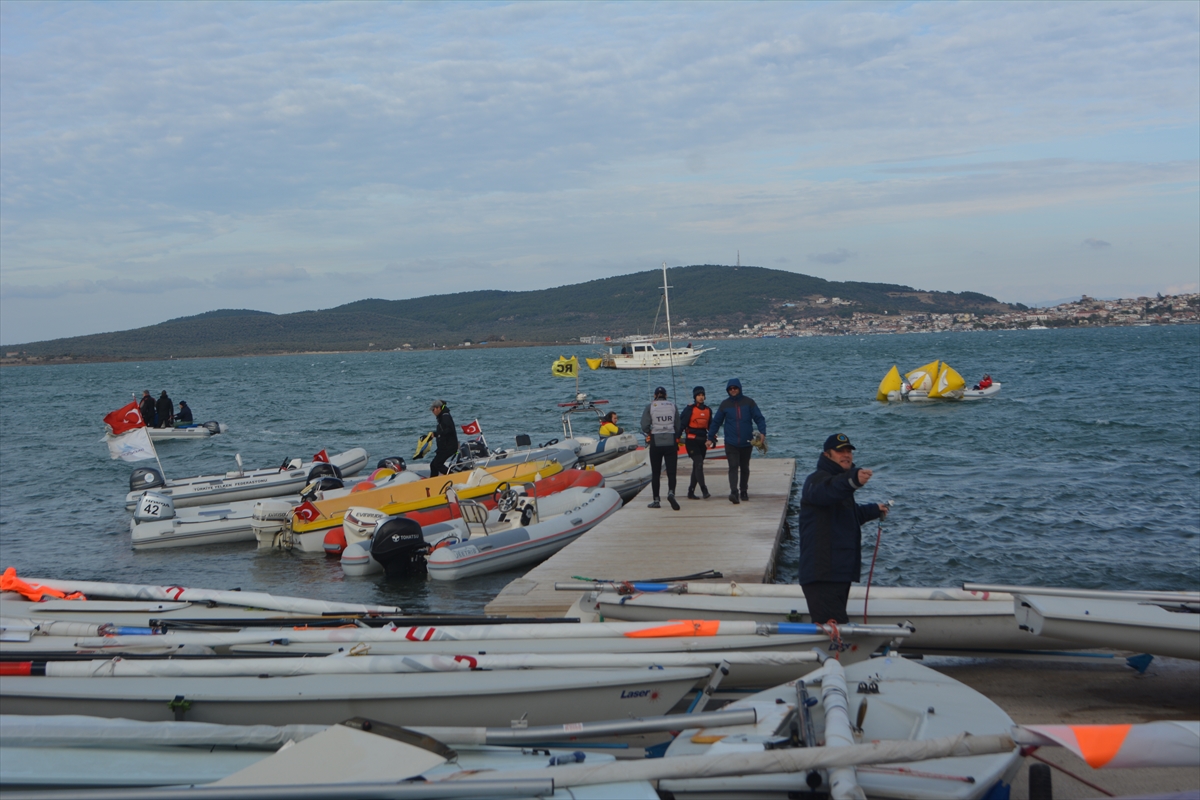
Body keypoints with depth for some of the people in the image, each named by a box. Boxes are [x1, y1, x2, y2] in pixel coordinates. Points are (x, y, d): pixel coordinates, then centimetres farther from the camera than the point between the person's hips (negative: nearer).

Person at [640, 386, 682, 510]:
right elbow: (678, 426, 3)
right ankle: (671, 493, -24)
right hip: (671, 443, 1)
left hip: (656, 443, -1)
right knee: (671, 472, 2)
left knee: (656, 473, 9)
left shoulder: (650, 407, -2)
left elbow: (644, 426, -8)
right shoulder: (673, 406, 4)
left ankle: (656, 501, 10)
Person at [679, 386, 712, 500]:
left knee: (697, 467, 8)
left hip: (702, 441, 6)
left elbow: (711, 426, 20)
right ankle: (704, 490, -23)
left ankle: (691, 492, 15)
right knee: (699, 464, -18)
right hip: (691, 440, -6)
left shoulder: (708, 410, 11)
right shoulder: (689, 409, -5)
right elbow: (682, 424, -6)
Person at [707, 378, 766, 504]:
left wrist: (762, 432, -17)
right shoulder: (725, 404, 3)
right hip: (731, 443, -1)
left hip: (746, 443, 1)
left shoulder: (748, 402, 1)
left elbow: (759, 418, -1)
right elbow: (716, 422, 8)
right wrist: (710, 438, 6)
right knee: (733, 467, -14)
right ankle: (734, 492, -23)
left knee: (745, 468, 12)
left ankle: (744, 491, 24)